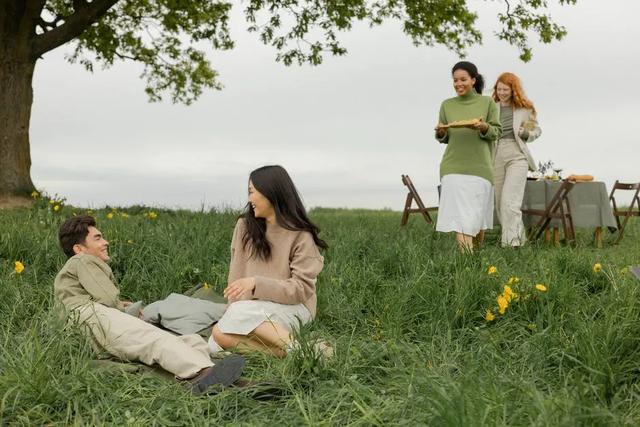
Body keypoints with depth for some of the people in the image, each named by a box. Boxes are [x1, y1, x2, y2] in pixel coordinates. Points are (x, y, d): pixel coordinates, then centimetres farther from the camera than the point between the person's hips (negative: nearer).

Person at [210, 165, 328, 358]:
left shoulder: (301, 235, -6)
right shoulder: (245, 226, 6)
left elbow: (302, 289, -12)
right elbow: (237, 275, 6)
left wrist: (256, 283, -22)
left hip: (291, 307, -5)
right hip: (255, 307, 5)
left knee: (240, 312, -33)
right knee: (220, 335, -24)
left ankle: (297, 348, -28)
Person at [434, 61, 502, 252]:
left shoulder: (487, 102, 5)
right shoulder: (447, 105, 9)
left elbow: (496, 132, 2)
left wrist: (483, 127, -18)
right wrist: (440, 132, -8)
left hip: (479, 166, 0)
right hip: (453, 166, 1)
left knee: (477, 214, 1)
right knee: (461, 214, -9)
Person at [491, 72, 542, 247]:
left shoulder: (525, 108, 2)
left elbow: (536, 131, 12)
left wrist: (526, 133, -9)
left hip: (517, 156, -4)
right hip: (496, 157, 4)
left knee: (509, 202, -17)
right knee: (500, 205, 8)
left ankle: (511, 243, -18)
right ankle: (519, 240, 24)